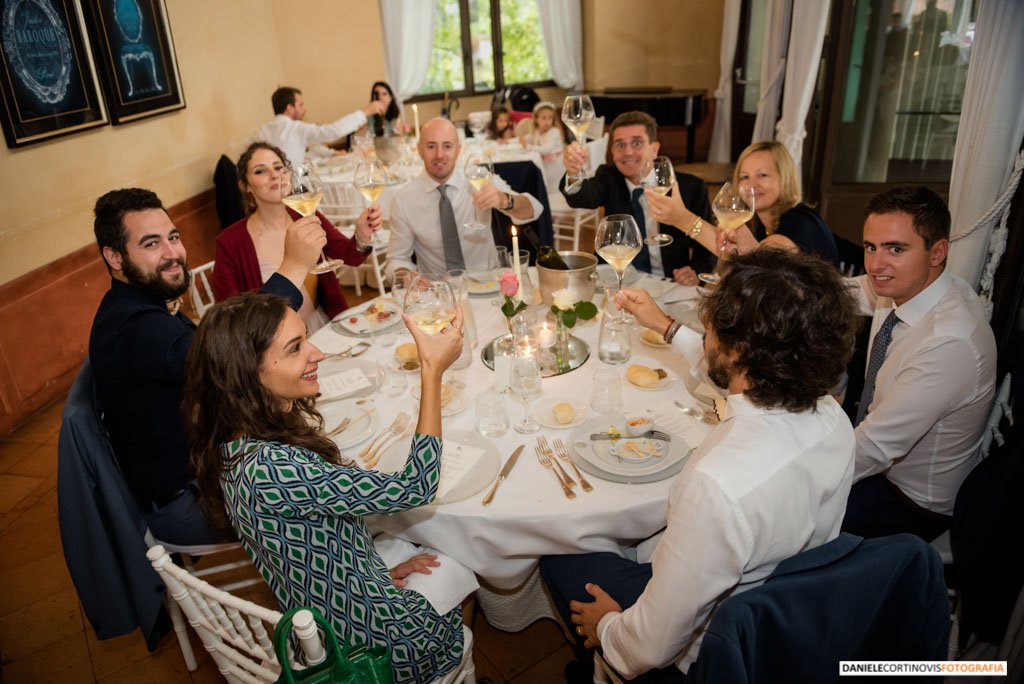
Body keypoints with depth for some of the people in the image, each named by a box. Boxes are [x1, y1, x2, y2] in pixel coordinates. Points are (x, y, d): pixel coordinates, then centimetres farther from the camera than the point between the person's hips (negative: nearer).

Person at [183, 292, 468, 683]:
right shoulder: (268, 469, -36)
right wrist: (432, 373, -28)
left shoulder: (240, 443, -6)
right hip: (373, 641, -7)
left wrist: (379, 572, 3)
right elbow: (413, 490, -30)